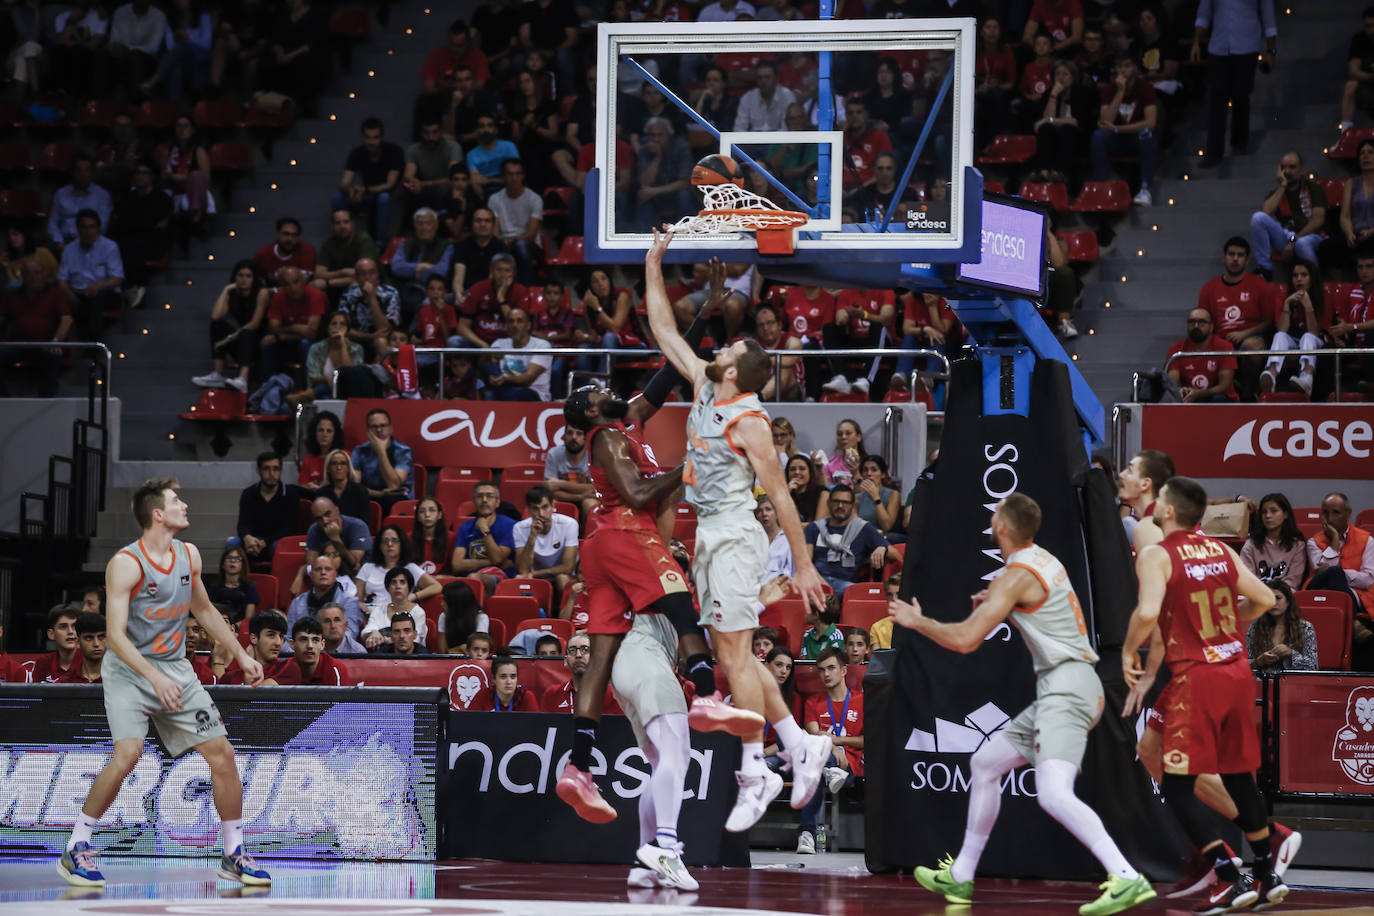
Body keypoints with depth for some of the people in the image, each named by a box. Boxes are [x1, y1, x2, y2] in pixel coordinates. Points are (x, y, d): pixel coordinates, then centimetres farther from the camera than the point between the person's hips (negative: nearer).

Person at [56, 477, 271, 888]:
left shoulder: (189, 555, 4)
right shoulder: (125, 564, -17)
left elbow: (204, 610, 21)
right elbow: (115, 634, -22)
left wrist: (241, 654, 20)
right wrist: (155, 677, -32)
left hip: (175, 669, 6)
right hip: (129, 670, -6)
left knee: (222, 753, -1)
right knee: (128, 753, -25)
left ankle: (234, 855, 12)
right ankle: (75, 850, -13)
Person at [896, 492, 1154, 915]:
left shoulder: (1016, 576, -13)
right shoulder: (1043, 559, 16)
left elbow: (965, 640, -16)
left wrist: (918, 621, 1)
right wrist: (997, 605, 22)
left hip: (1066, 685, -10)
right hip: (1059, 689, 10)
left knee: (1053, 793, -26)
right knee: (984, 764, 20)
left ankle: (1128, 879, -35)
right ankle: (960, 877, 29)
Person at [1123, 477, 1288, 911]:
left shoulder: (1155, 555, -9)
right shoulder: (1221, 551, 10)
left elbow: (1147, 613, -22)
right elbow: (1264, 600, 14)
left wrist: (1128, 651, -5)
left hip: (1196, 677, -7)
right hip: (1237, 670, 7)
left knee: (1177, 786, -1)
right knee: (1239, 776, 20)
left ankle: (1230, 880, -9)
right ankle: (1267, 876, 26)